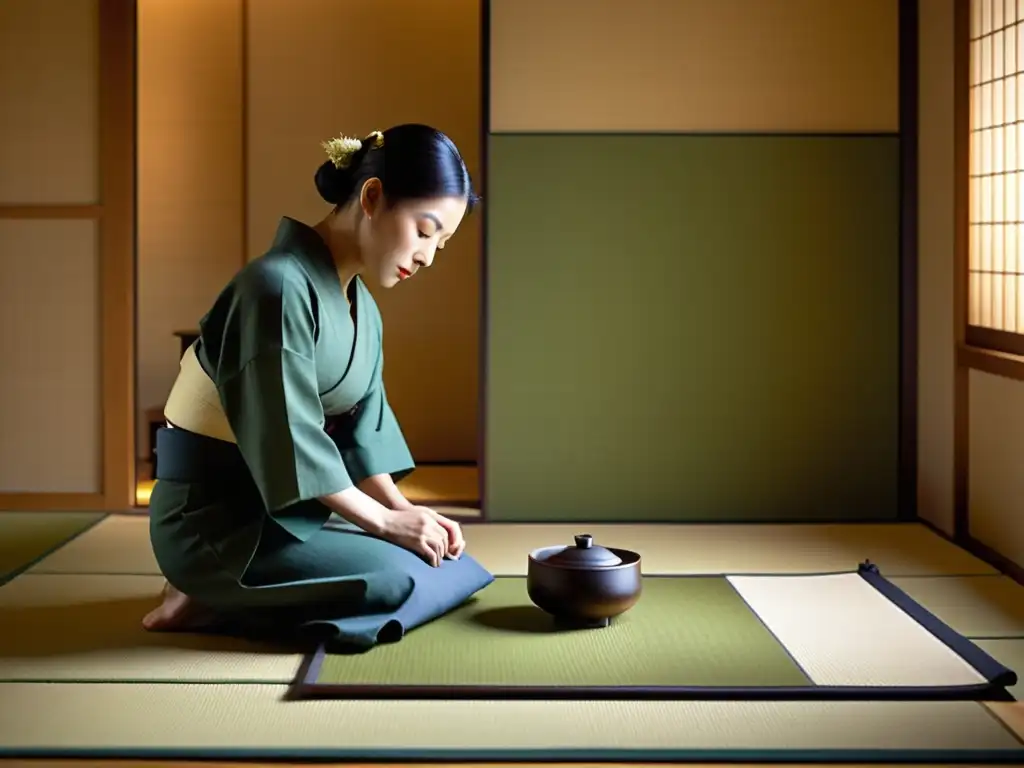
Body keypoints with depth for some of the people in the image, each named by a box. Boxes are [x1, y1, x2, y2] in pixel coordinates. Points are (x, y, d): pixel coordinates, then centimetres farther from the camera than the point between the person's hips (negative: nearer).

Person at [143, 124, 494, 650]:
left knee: (455, 568, 9)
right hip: (214, 518, -10)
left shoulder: (360, 305, 11)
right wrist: (384, 519, -18)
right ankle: (208, 603, -7)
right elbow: (285, 438, -24)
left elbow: (358, 424, 9)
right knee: (397, 579, -23)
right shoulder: (280, 287, -20)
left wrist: (399, 507, -7)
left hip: (282, 509, 10)